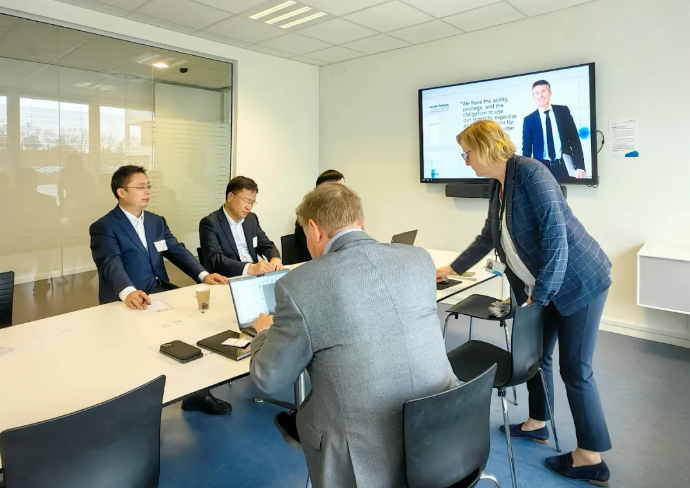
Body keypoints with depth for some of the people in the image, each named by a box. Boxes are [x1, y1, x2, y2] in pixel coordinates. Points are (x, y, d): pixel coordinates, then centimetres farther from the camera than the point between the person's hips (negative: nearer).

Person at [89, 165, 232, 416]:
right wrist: (128, 292, -43)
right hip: (128, 301, -6)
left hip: (161, 292, 6)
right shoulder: (103, 228, -5)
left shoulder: (157, 221, 15)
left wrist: (203, 275, -11)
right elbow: (111, 264, -22)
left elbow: (177, 251, 7)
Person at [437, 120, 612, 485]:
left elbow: (555, 237, -25)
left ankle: (591, 458, 17)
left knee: (575, 369, 0)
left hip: (578, 282, -8)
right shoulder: (497, 186, 6)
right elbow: (488, 238, 19)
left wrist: (538, 296, -21)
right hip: (540, 286, 8)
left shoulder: (529, 172, -21)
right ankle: (537, 424, 38)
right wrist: (453, 269, 26)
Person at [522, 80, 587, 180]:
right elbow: (526, 149, 3)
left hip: (564, 166, 1)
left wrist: (580, 167, -4)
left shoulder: (563, 111, 6)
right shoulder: (529, 120, 3)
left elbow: (575, 139, 5)